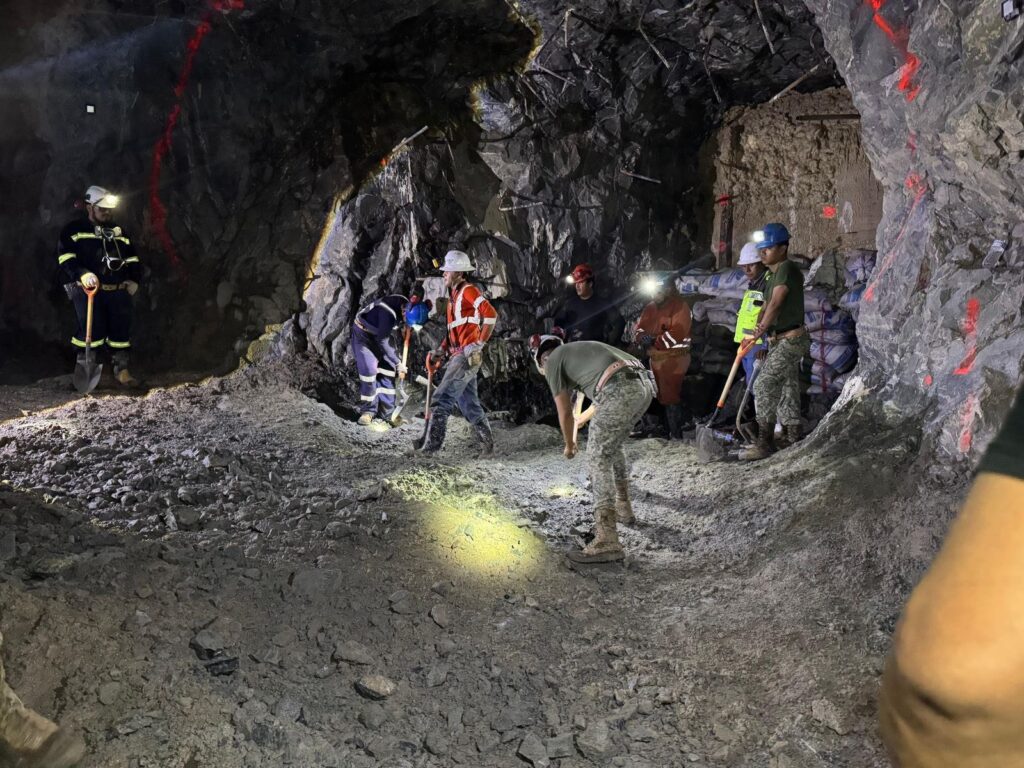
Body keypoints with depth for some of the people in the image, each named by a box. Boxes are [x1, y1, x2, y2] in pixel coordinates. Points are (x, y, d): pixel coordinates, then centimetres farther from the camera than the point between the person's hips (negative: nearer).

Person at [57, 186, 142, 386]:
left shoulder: (118, 231, 21)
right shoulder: (74, 230, 4)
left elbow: (132, 257, 25)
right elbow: (65, 257, -9)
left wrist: (134, 279, 9)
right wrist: (83, 274, -24)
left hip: (118, 291, 5)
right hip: (87, 289, -5)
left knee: (122, 329, 3)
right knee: (92, 330, -12)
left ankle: (121, 370, 13)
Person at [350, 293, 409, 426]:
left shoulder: (407, 304, -18)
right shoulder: (388, 312, -40)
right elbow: (382, 341, -30)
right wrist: (397, 362, -23)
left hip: (381, 335, 6)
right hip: (364, 336, -6)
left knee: (387, 371, -2)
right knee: (369, 371, -13)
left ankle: (387, 411, 5)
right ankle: (368, 411, 2)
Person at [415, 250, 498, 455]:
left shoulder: (468, 290, -8)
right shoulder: (454, 296, 21)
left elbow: (491, 314, -20)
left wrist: (479, 343, -19)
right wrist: (443, 350, 12)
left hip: (467, 356, -10)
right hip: (458, 356, 10)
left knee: (442, 398, -11)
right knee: (469, 403, 11)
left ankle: (431, 444, -10)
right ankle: (487, 443, 16)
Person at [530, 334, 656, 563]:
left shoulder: (553, 360, 14)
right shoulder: (581, 349, 38)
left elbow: (565, 412, 16)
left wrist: (569, 445, 34)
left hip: (621, 391, -8)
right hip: (644, 385, 8)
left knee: (598, 457, -6)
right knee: (612, 447, 30)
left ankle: (607, 541, -15)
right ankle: (622, 507, 43)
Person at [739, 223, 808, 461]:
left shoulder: (787, 269, -14)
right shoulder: (775, 273, 16)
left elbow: (776, 304, -17)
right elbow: (769, 305, 11)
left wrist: (761, 330, -5)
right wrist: (760, 324, -9)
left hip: (790, 340, -10)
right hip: (782, 341, 10)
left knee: (763, 385, -14)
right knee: (788, 389, 12)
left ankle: (765, 443, -12)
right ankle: (794, 442, 18)